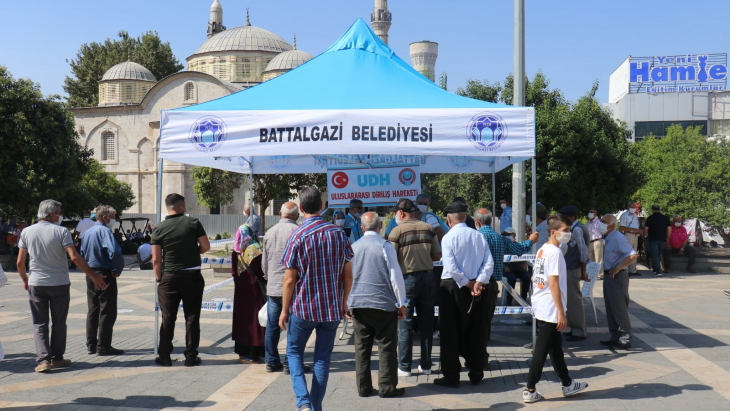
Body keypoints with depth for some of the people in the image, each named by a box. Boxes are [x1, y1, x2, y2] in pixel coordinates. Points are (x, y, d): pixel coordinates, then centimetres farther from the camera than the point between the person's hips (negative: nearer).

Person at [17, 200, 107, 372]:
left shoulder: (27, 232, 2)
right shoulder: (61, 231, -10)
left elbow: (20, 262, 4)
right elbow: (74, 257, -18)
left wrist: (25, 280, 21)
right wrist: (93, 275, -13)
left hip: (36, 284, 2)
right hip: (59, 283, -2)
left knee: (39, 324, 7)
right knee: (59, 323, 11)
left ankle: (43, 359, -5)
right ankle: (57, 358, 18)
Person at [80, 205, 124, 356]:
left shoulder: (87, 232, 13)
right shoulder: (104, 231, -15)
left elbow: (82, 254, 21)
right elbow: (114, 251, -28)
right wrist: (117, 270, -16)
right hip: (105, 275, -9)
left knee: (93, 310, 15)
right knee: (107, 311, -2)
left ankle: (91, 345, 20)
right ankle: (103, 346, -1)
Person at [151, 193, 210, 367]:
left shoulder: (159, 229, -2)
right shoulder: (193, 223, -4)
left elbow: (156, 259, -4)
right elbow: (206, 246, -2)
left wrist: (160, 279, 8)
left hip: (169, 278, 1)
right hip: (192, 276, -1)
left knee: (167, 319, 9)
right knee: (192, 317, 7)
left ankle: (165, 357, 14)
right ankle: (191, 357, 9)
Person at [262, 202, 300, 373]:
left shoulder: (270, 232, 7)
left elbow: (264, 264, 15)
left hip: (273, 287, 5)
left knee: (272, 326, 10)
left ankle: (272, 361, 17)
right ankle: (290, 363, 6)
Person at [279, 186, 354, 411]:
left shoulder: (298, 236, -11)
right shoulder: (339, 233, 0)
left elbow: (289, 279, -10)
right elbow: (348, 274, 3)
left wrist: (284, 310, 0)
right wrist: (343, 302, 16)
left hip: (303, 308, -3)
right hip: (332, 308, 3)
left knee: (294, 352, 14)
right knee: (323, 358, 12)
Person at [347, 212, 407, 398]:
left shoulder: (353, 247, 5)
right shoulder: (385, 246, -8)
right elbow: (395, 276, -7)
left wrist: (347, 303, 19)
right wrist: (401, 303, 0)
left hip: (357, 304, 4)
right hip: (383, 303, -4)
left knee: (362, 347, 9)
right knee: (386, 347, 3)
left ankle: (363, 387, 14)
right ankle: (387, 387, 5)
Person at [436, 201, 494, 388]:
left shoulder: (448, 237, -10)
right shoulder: (479, 236, 3)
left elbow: (451, 266, -18)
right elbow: (489, 262, -4)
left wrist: (467, 284, -10)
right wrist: (478, 282, -8)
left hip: (453, 287, -4)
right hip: (476, 287, 4)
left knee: (451, 332, 4)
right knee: (476, 332, 13)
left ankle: (451, 376, 6)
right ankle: (476, 374, 19)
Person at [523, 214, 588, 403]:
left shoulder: (542, 250, 10)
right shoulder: (555, 252, -17)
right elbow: (553, 284, -21)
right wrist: (561, 313, -19)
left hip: (541, 308, 10)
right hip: (550, 310, -10)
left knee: (556, 347, 18)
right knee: (542, 350, -1)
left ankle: (567, 384, 30)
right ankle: (530, 390, 6)